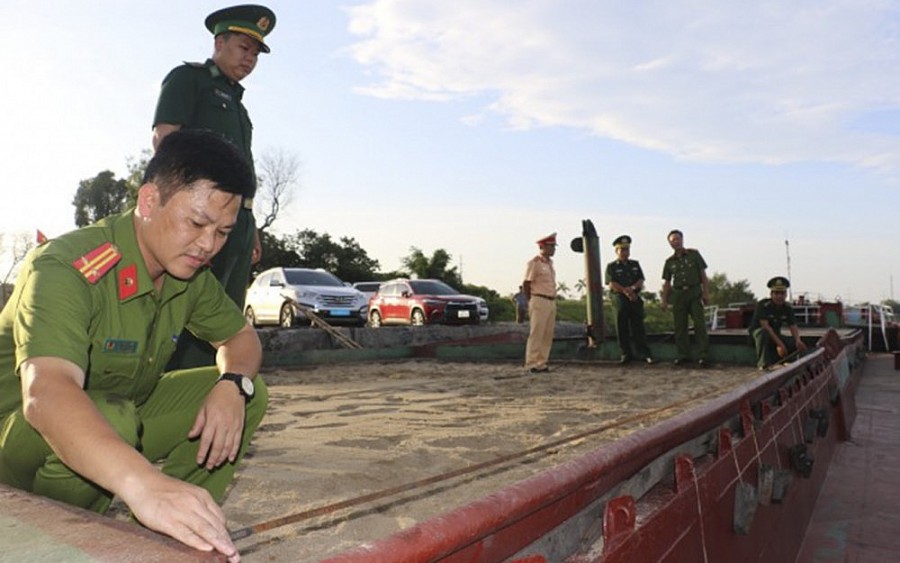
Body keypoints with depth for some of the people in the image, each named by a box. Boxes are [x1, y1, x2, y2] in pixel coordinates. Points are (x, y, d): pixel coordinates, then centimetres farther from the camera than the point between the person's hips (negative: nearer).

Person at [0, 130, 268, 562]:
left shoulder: (190, 273, -7)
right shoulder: (65, 269, -29)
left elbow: (240, 338, 6)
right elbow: (46, 395, -45)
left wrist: (233, 384, -20)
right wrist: (143, 484, -63)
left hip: (124, 415, 7)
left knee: (247, 395, -7)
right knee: (112, 421, -38)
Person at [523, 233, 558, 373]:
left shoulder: (550, 263, 15)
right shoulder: (534, 263, -10)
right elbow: (526, 284, -8)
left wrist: (553, 301, 13)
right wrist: (532, 302, 0)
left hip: (552, 302, 8)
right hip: (540, 301, -8)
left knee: (548, 335, 8)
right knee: (536, 334, -7)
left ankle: (541, 363, 15)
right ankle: (532, 364, -2)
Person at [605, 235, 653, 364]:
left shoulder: (635, 264, 17)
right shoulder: (611, 266, 5)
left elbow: (641, 281, 7)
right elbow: (611, 284, -5)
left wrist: (632, 288, -13)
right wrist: (626, 291, -15)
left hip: (635, 299, 2)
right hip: (620, 300, -2)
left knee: (638, 327, 0)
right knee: (622, 328, -1)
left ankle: (644, 354, 1)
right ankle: (626, 354, 7)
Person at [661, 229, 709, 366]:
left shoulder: (694, 254, 5)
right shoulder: (669, 261, 11)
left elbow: (703, 274, 4)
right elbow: (667, 282, 14)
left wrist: (706, 293, -4)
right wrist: (664, 300, 7)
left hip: (694, 292, -2)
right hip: (678, 294, 2)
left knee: (699, 324, -8)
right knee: (680, 326, 3)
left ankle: (702, 355, -4)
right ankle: (683, 355, 10)